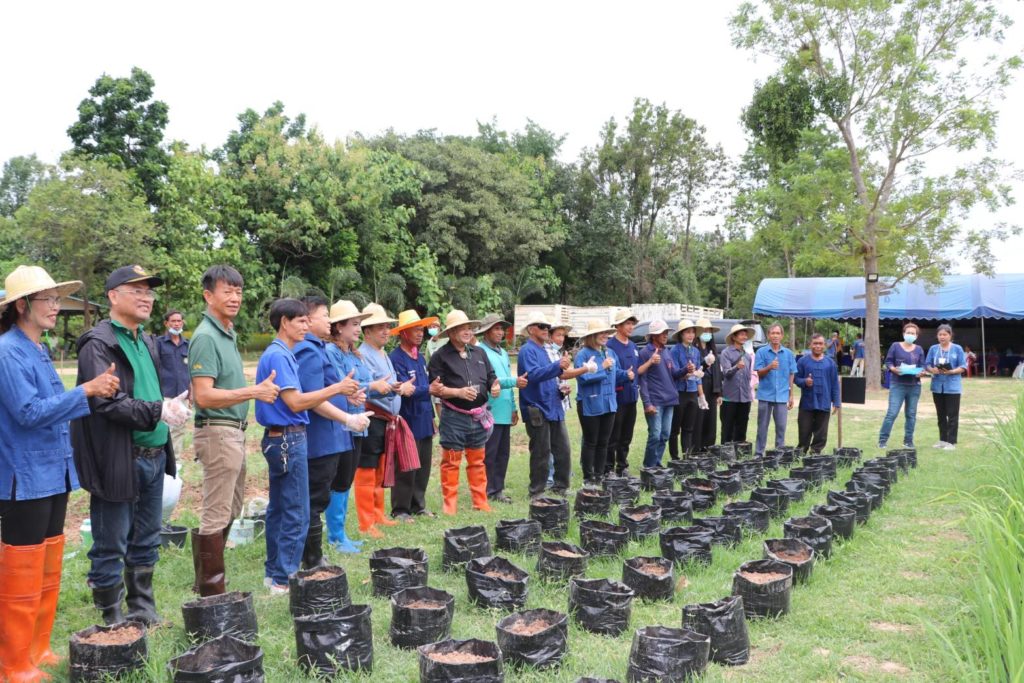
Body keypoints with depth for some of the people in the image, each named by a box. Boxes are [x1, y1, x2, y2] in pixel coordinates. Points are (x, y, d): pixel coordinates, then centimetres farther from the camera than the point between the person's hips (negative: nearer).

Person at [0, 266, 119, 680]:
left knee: (47, 573, 16)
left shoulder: (37, 350, 12)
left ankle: (37, 650, 29)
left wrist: (94, 394, 4)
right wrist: (85, 391, -22)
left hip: (53, 476, 9)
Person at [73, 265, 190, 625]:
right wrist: (158, 411, -24)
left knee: (146, 542, 18)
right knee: (111, 547, 5)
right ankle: (112, 620, 18)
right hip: (119, 460, -8)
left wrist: (171, 406, 5)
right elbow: (106, 401, -22)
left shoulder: (146, 341, 16)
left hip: (153, 457, 8)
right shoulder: (98, 344, -11)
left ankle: (143, 609, 31)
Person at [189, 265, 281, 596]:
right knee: (216, 517, -2)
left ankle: (206, 582, 32)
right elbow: (204, 396, -22)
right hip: (217, 432, -10)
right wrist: (254, 391, -20)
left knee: (229, 511, 19)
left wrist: (257, 389, 8)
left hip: (235, 432, 10)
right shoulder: (206, 337, -15)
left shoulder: (228, 334, 14)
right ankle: (211, 592, 8)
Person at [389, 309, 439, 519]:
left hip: (424, 421, 8)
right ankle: (400, 510, 11)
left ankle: (418, 505, 25)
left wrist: (432, 415, 16)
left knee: (423, 467, 14)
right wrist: (429, 389, -24)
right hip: (409, 421, -8)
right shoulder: (396, 358, -14)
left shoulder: (420, 357, 13)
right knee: (406, 469, 1)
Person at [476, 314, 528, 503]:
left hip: (505, 414, 8)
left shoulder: (503, 353, 18)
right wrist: (514, 381, -23)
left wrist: (513, 407, 17)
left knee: (503, 453, 12)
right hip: (490, 413, -8)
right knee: (489, 454, -2)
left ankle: (498, 489, 21)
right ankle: (487, 491, 7)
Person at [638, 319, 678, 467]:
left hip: (669, 399, 7)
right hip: (655, 401, -7)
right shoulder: (646, 353, -7)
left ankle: (657, 463, 20)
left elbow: (673, 374, 17)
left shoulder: (667, 352, 15)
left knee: (665, 434, 9)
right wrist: (647, 403, -17)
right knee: (655, 435, -8)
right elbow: (642, 379, -11)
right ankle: (649, 466, 3)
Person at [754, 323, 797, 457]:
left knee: (781, 426, 4)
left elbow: (791, 375, 9)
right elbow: (759, 373, -4)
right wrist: (769, 367, -24)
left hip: (782, 396, 2)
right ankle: (759, 453, 12)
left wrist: (791, 395, 8)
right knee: (762, 426, 5)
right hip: (765, 395, -2)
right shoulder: (761, 352, 0)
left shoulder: (788, 353, 6)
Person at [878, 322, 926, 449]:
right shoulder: (895, 346, 2)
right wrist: (894, 369, -19)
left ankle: (908, 441, 18)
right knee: (892, 413, -9)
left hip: (914, 386, 3)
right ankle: (882, 440, -2)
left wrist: (920, 373, -13)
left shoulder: (919, 350, 9)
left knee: (911, 414, 8)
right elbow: (888, 362, 1)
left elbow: (922, 366, 8)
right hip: (897, 385, -3)